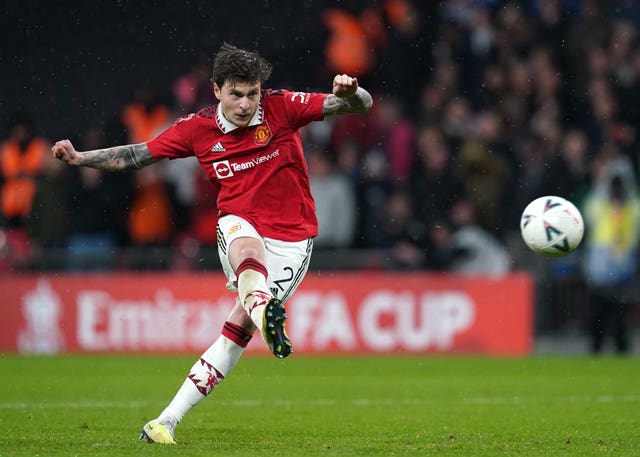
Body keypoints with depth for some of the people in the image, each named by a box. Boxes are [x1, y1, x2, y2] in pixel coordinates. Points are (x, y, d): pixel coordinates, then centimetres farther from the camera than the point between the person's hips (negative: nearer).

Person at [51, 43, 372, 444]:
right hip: (238, 226, 1)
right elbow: (136, 156, 9)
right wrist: (79, 158, -1)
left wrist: (350, 92, -36)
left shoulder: (282, 107, -9)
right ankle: (263, 308, -69)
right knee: (247, 246, -38)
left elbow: (360, 106, -12)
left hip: (291, 239, -1)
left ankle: (169, 419, -13)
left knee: (239, 328, -13)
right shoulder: (198, 128, -1)